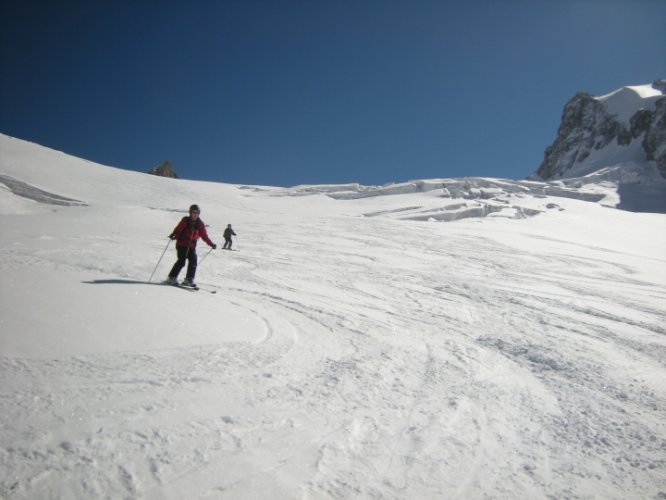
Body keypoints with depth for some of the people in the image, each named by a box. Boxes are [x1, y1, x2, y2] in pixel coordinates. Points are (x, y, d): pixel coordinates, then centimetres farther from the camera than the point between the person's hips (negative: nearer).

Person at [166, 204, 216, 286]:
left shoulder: (200, 224, 7)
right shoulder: (185, 220, -2)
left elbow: (204, 236, 11)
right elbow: (178, 229, -7)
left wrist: (211, 244, 5)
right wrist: (173, 235, -28)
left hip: (192, 246, 4)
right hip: (182, 244, -4)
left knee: (193, 261, -9)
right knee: (181, 261, -14)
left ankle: (188, 280, 0)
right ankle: (172, 278, -2)